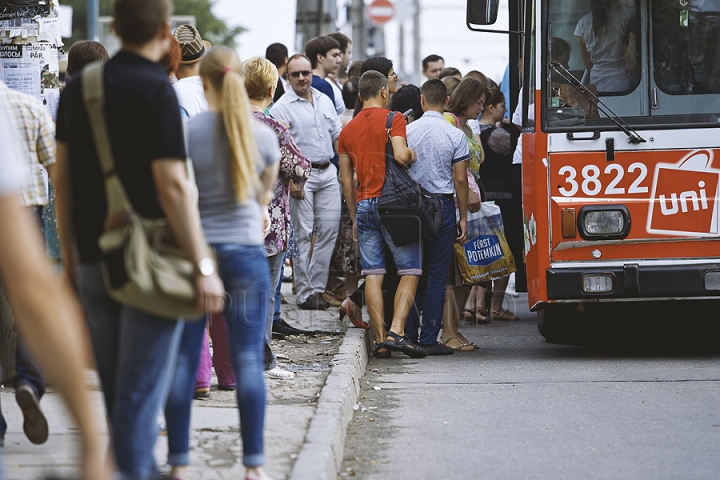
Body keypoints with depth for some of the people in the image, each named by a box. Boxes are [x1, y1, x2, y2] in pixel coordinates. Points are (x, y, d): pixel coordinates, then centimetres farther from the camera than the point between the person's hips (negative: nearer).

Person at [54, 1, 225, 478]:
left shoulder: (77, 89, 7)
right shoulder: (155, 90, -13)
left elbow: (63, 179, 11)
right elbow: (172, 185, -18)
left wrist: (70, 256, 19)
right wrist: (203, 266, -15)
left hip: (93, 260, 6)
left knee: (117, 390, 16)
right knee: (141, 390, -3)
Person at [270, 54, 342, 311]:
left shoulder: (325, 101, 13)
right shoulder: (281, 107, -6)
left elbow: (338, 135, 20)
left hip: (328, 172, 6)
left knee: (329, 229, 3)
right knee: (303, 234, -3)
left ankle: (317, 287, 11)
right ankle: (304, 292, 2)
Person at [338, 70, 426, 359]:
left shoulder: (348, 130, 14)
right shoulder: (393, 119, -4)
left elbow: (346, 180, 16)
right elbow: (400, 155, -20)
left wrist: (354, 218, 22)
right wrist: (412, 154, 3)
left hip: (364, 204, 5)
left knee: (373, 274, 5)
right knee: (410, 270, 0)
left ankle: (380, 340, 1)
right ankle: (396, 332, -14)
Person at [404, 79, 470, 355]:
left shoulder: (407, 132, 1)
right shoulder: (455, 136, -5)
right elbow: (460, 180, -4)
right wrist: (463, 218, 3)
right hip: (442, 205, -2)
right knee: (436, 275, 1)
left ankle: (409, 335, 12)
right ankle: (429, 340, 0)